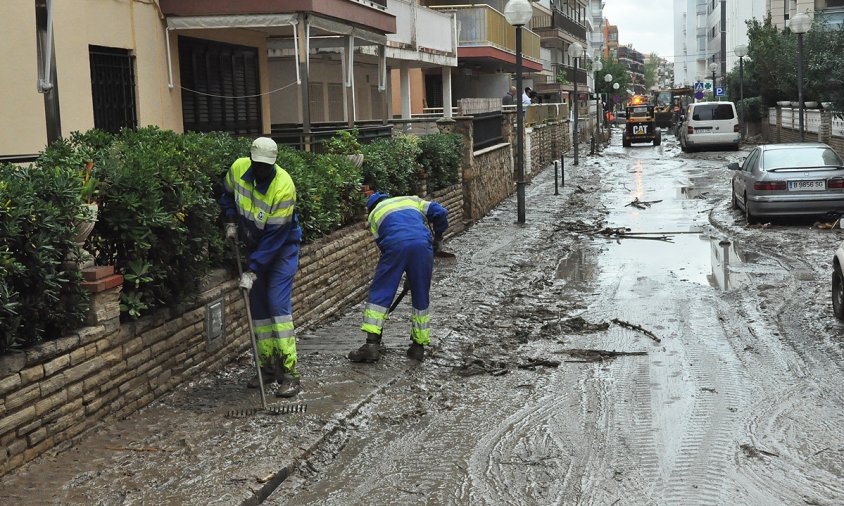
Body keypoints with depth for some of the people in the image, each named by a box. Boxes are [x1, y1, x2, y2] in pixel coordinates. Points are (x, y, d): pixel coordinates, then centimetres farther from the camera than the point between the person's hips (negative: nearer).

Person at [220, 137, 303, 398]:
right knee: (258, 307, 7)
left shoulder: (283, 187, -29)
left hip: (282, 247, -6)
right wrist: (231, 221, 0)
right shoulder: (238, 168, -11)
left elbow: (274, 236, -27)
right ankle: (268, 368, 18)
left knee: (278, 304, -17)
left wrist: (252, 271, -27)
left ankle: (290, 373, -15)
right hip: (256, 246, 6)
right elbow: (227, 194, 14)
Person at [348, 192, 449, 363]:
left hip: (395, 246, -2)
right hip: (422, 244, 2)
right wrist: (438, 237, 32)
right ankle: (419, 346, 16)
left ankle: (372, 343, -5)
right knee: (421, 297, 13)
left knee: (379, 293, 5)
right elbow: (440, 212, 20)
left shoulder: (374, 214, 28)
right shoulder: (411, 200, 33)